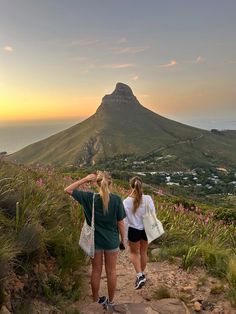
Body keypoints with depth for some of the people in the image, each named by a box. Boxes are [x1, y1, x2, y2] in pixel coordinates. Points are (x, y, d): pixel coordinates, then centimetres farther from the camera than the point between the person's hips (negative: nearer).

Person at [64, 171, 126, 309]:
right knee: (111, 271, 17)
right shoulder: (117, 199, -17)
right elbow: (120, 223, -10)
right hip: (112, 241, 0)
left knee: (96, 271, 18)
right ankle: (110, 300, 34)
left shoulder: (89, 198, -16)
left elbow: (68, 190, -7)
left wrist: (85, 179, -10)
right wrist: (123, 239, 5)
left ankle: (96, 300, 35)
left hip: (95, 241, 1)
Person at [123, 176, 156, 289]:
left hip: (134, 230, -2)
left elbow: (123, 218, -13)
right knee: (143, 252, 23)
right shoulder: (148, 199, -16)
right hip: (146, 229, 2)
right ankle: (142, 274, 40)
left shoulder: (126, 201, -20)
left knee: (134, 253, 20)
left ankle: (139, 275, 7)